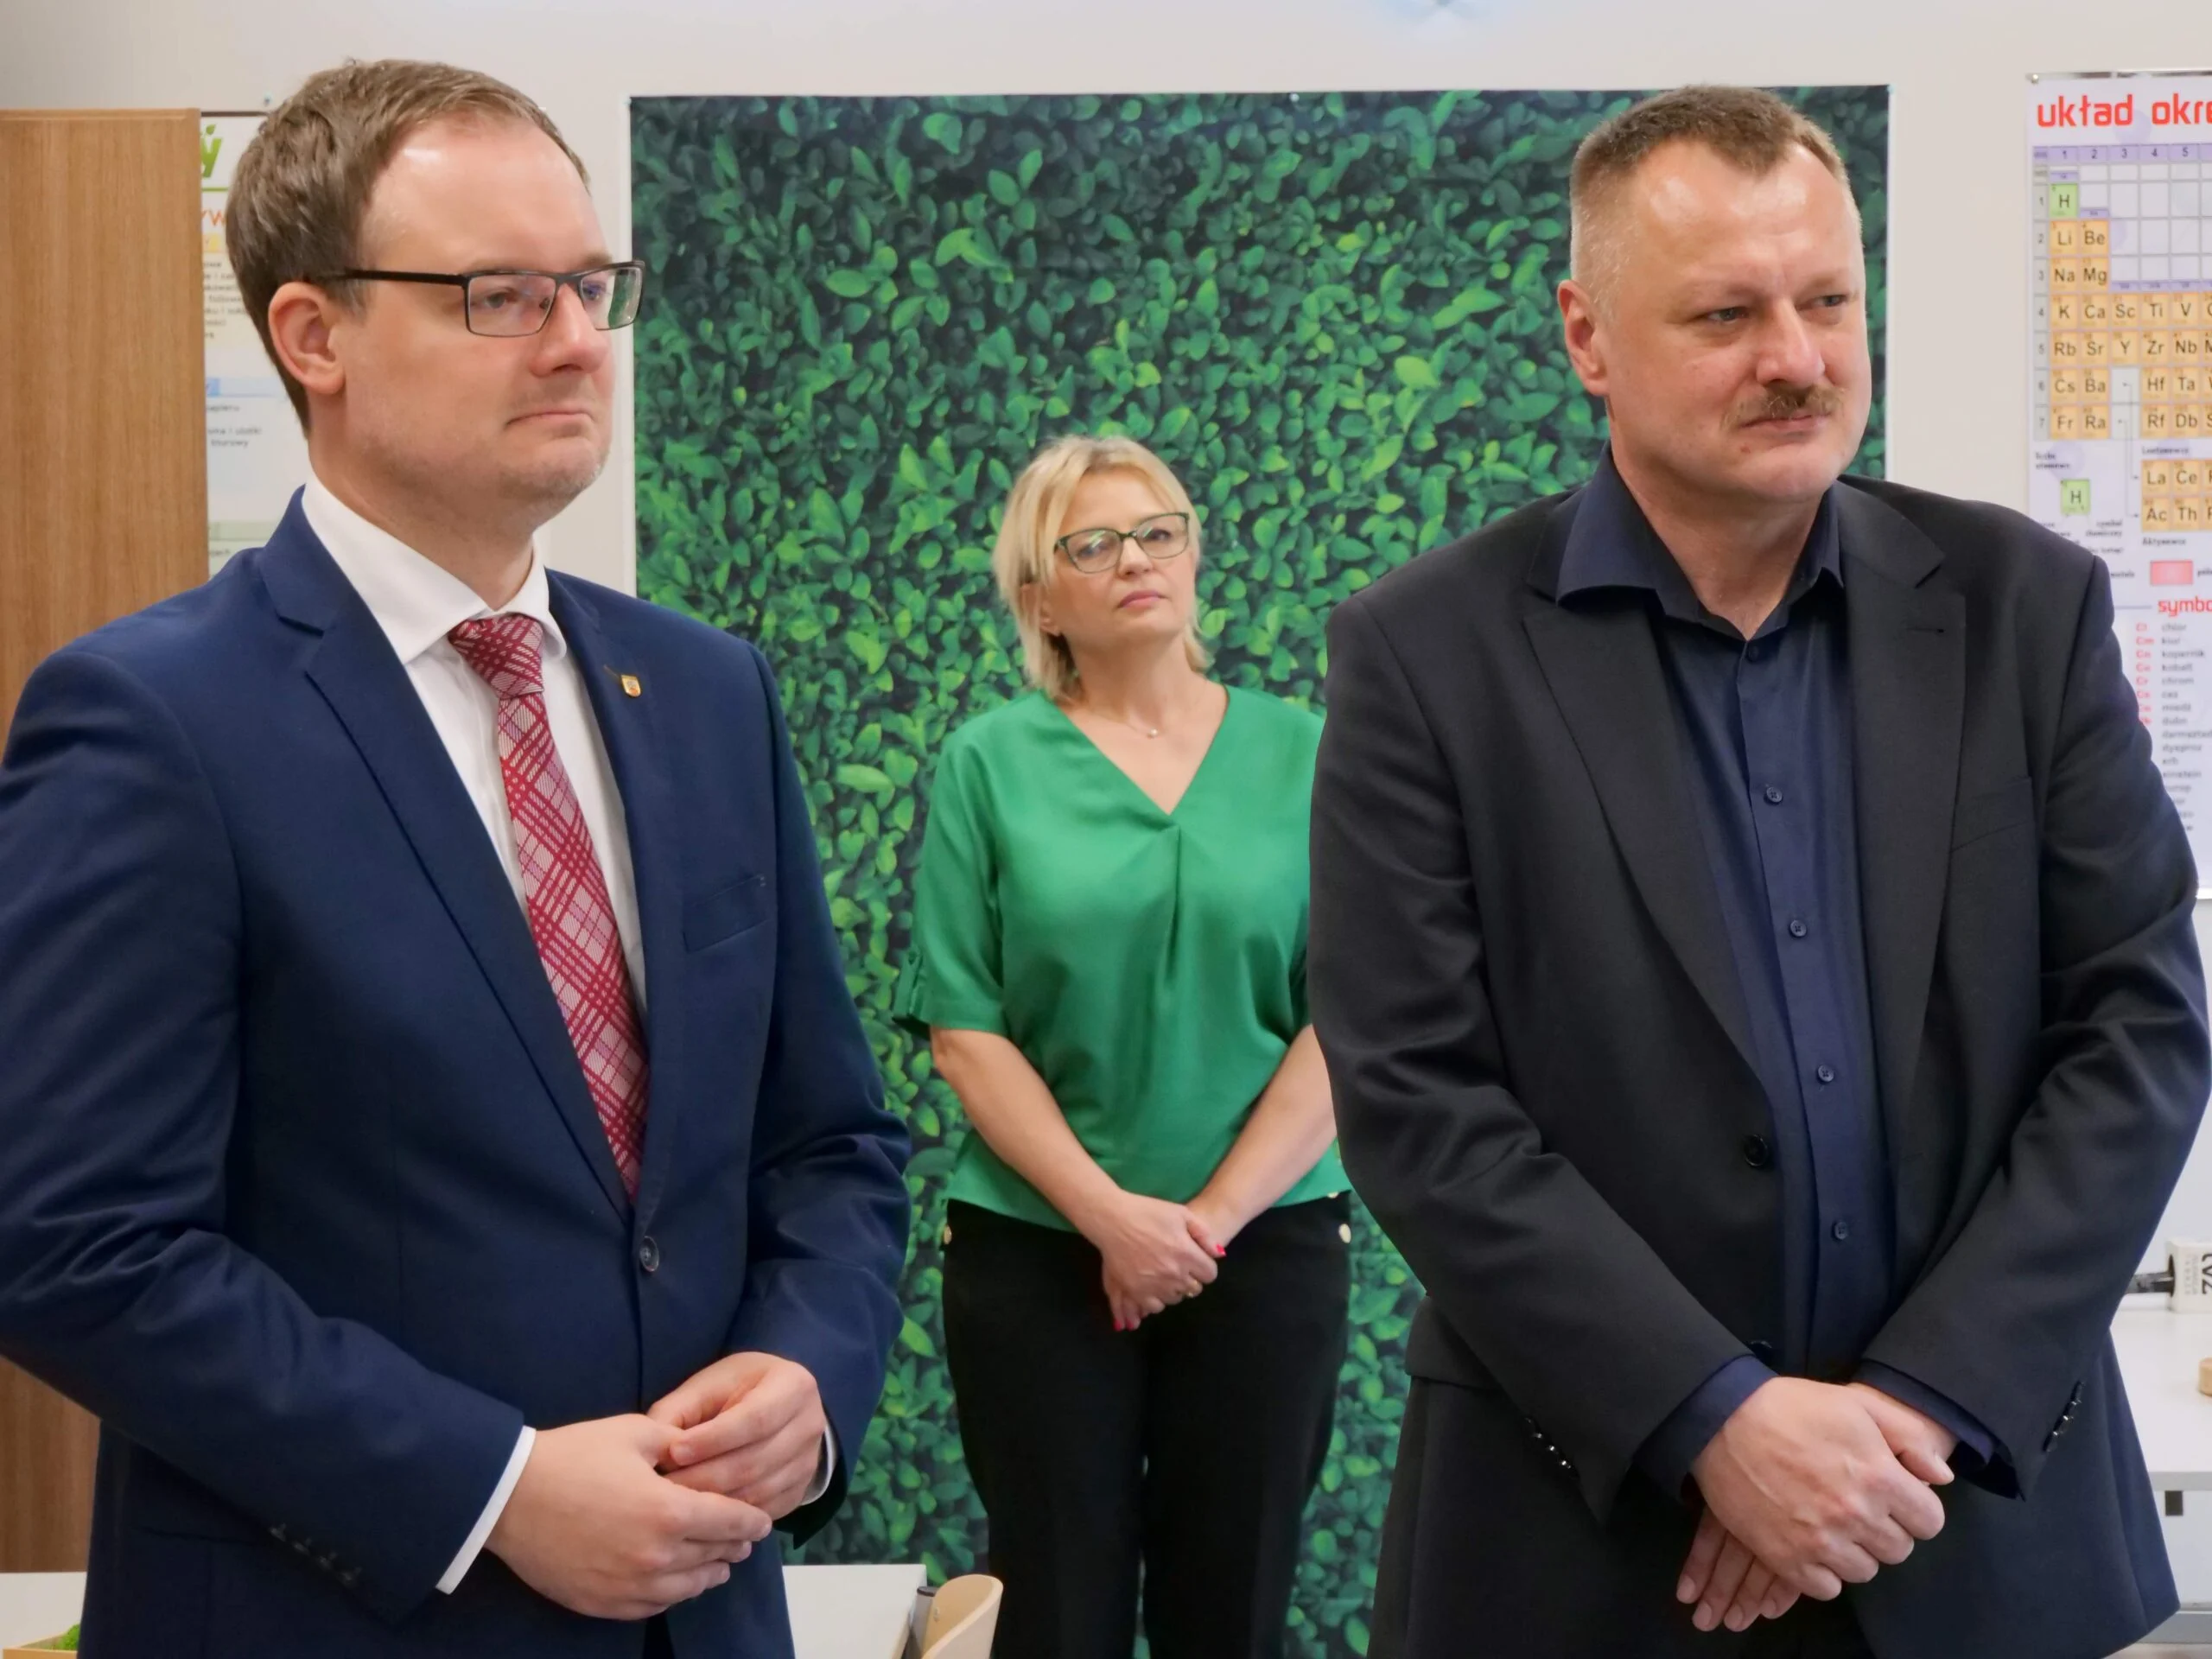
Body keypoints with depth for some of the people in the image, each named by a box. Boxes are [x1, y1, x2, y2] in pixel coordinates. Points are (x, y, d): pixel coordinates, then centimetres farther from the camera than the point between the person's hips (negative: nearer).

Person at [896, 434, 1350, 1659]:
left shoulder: (1296, 754, 3)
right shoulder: (988, 763, 0)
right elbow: (963, 1029, -5)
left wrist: (1213, 1213, -10)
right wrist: (1109, 1213, -14)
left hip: (1267, 1244, 1)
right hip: (1036, 1248, -1)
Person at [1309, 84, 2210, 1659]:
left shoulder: (2027, 603, 0)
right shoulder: (1431, 652, -6)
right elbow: (1414, 1099, -11)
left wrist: (1925, 1402, -12)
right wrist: (1713, 1419, -17)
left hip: (1986, 1509, 2)